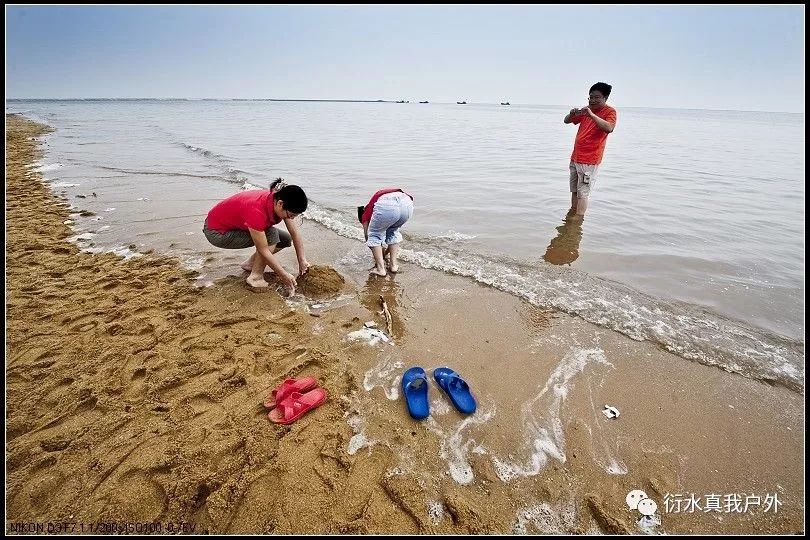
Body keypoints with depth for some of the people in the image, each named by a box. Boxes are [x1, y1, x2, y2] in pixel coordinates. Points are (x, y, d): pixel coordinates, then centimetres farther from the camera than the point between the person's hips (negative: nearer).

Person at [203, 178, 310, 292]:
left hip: (238, 223, 8)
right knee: (271, 235, -26)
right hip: (216, 232, -8)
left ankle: (250, 264, 11)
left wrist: (302, 260, -7)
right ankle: (255, 277, -13)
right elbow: (264, 250, -31)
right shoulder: (257, 211, -39)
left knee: (286, 240, -2)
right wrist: (284, 276, -25)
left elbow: (295, 233, -8)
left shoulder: (278, 199, -17)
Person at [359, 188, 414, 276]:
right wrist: (386, 253, 65)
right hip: (407, 203, 5)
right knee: (393, 232, 33)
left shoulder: (366, 212, 32)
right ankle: (393, 264, 29)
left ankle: (380, 268, 17)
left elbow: (367, 236, 35)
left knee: (374, 236, 22)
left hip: (386, 205, -5)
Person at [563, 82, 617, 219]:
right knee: (574, 190, 14)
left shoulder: (609, 111, -6)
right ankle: (573, 211, 25)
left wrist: (592, 115, -30)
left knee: (582, 193, -10)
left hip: (589, 160, -7)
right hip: (575, 157, 7)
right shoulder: (586, 110, 14)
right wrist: (572, 114, -7)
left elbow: (609, 128, -25)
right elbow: (566, 121, 15)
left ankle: (578, 218, -8)